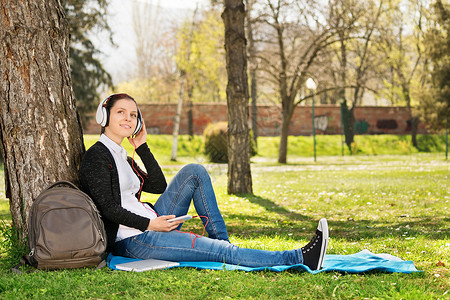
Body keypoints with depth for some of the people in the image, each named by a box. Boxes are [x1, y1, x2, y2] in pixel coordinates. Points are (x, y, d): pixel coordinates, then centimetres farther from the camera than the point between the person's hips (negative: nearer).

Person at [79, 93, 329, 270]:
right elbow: (108, 208, -17)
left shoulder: (120, 155, 19)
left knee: (194, 172, 0)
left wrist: (142, 147, 10)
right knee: (220, 252, -17)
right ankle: (300, 258, -19)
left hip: (150, 226, 9)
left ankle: (221, 239, -3)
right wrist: (150, 224, -21)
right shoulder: (97, 156, -9)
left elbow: (158, 186, 13)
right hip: (131, 241, -9)